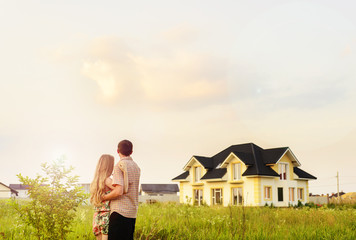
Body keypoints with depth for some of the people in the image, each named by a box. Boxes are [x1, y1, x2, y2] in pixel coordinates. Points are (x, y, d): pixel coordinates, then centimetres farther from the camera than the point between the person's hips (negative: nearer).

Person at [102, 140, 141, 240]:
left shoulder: (119, 166, -8)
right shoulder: (136, 167, 16)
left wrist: (103, 198, -2)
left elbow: (118, 191, -18)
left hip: (120, 212, -8)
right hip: (132, 213, 8)